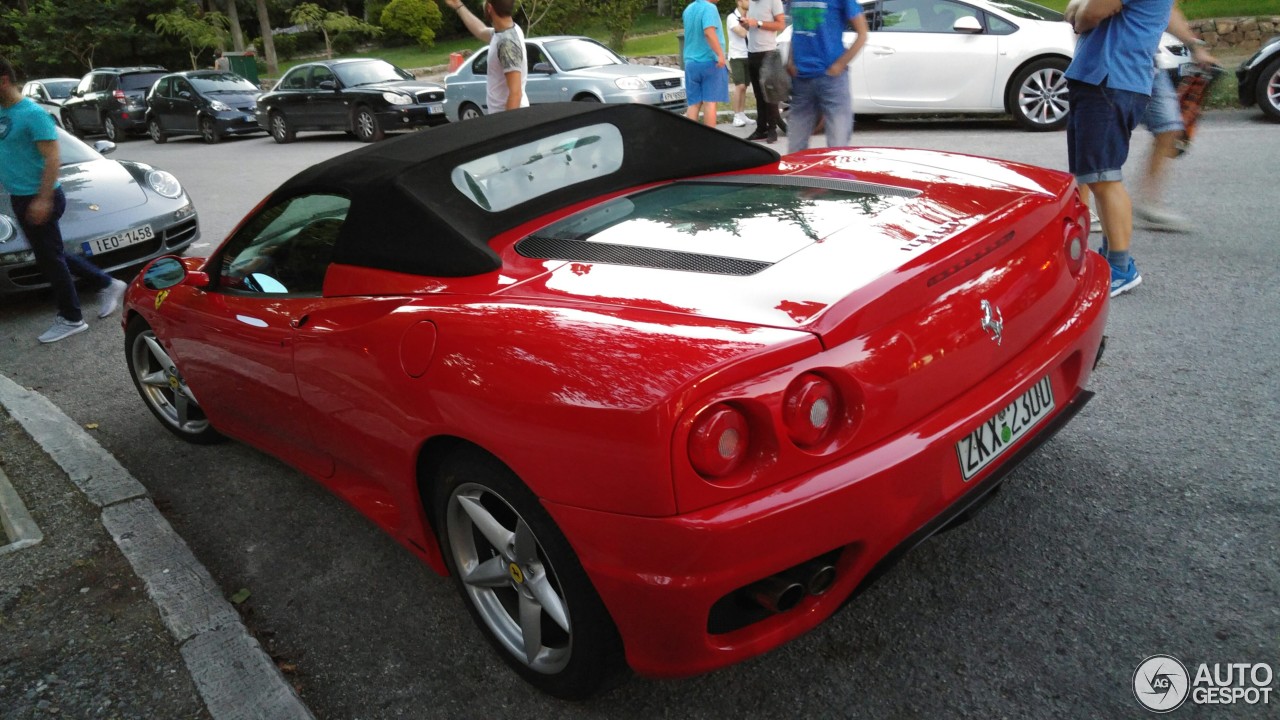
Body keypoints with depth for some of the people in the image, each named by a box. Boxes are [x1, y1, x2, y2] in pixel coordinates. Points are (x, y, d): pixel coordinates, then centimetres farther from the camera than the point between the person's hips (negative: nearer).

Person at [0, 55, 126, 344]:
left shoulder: (32, 113, -16)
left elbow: (52, 159, -20)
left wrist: (43, 199, -23)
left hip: (37, 198, -9)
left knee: (49, 257, 0)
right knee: (52, 255, 15)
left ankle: (70, 319, 10)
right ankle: (107, 284, 25)